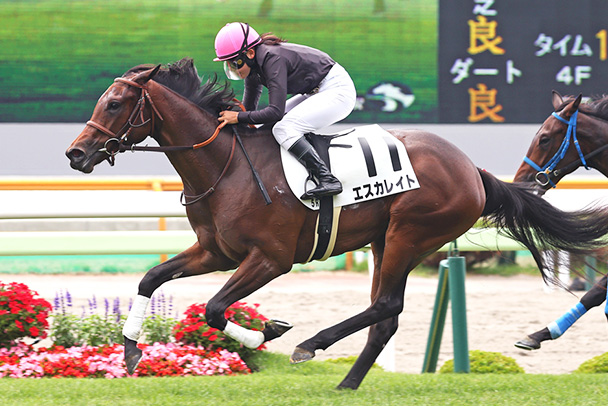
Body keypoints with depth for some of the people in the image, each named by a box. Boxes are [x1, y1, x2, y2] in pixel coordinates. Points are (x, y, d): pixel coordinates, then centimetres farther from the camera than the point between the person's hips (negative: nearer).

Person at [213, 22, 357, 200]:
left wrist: (239, 117, -27)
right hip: (318, 92, 10)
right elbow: (249, 107, 11)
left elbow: (276, 111, -31)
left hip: (338, 90, -10)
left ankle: (328, 180, -28)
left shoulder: (273, 60, -27)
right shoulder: (253, 65, 2)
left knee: (284, 129, -23)